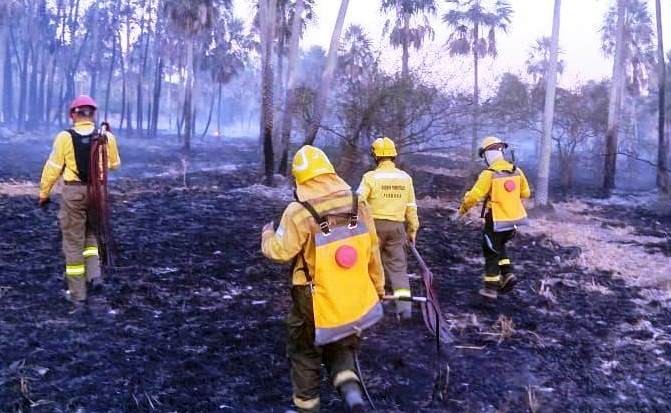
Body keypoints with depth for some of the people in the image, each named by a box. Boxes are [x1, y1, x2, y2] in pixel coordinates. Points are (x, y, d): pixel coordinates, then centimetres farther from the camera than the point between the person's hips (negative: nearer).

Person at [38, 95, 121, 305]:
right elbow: (114, 164, 12)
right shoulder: (106, 137, -3)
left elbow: (53, 168, -7)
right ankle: (94, 272, 6)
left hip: (73, 192, -3)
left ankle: (77, 293, 12)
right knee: (91, 234, 25)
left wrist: (44, 193, 5)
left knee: (73, 241, 6)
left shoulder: (65, 137, -11)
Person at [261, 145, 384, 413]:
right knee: (341, 348, 23)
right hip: (354, 299, 5)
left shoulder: (299, 212, -18)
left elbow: (279, 251, -15)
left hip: (315, 300, -4)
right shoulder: (357, 204, -2)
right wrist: (377, 288, 17)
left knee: (305, 351, 19)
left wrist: (268, 234, 8)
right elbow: (372, 252, 4)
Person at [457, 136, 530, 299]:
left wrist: (462, 209, -1)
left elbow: (473, 196, -18)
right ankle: (508, 274, 14)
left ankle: (491, 288, 12)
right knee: (499, 247, 26)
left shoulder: (488, 174, -18)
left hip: (496, 221, -6)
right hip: (514, 219, 6)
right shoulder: (517, 171, 0)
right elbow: (526, 193, 9)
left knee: (491, 252, 8)